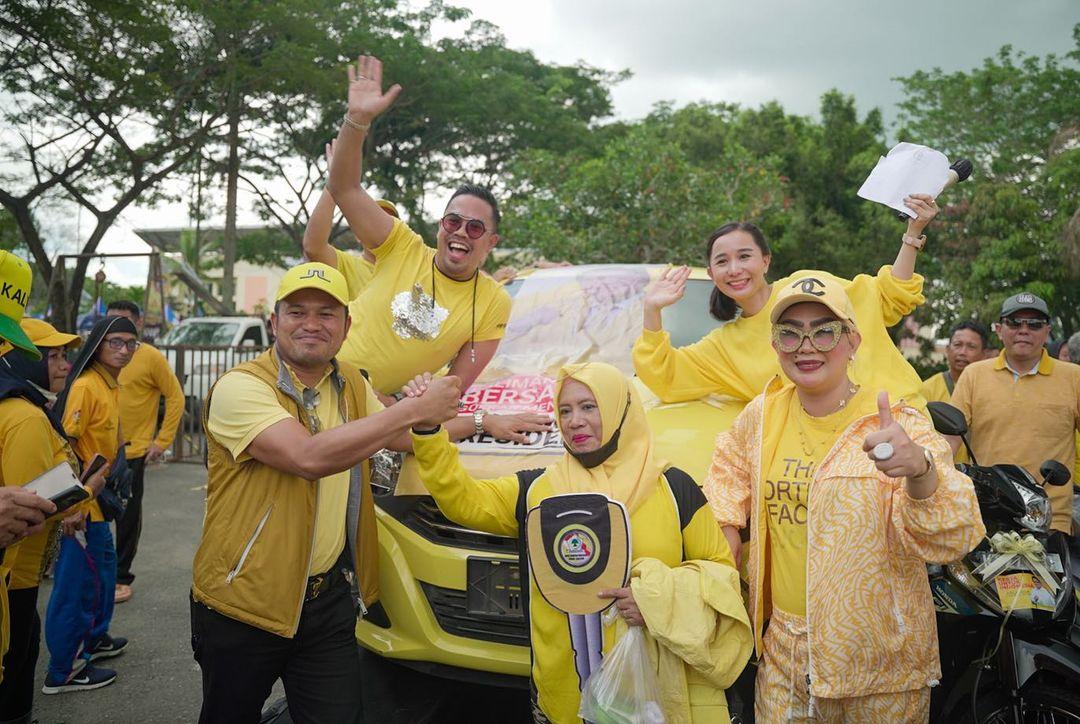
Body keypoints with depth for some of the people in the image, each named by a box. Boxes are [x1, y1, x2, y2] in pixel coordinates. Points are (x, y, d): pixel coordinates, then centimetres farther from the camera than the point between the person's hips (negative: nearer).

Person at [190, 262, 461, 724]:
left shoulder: (351, 385, 5)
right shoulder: (240, 387, -18)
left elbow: (402, 439, 17)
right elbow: (310, 457, -32)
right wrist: (415, 409, -28)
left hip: (330, 598, 5)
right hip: (243, 602, -4)